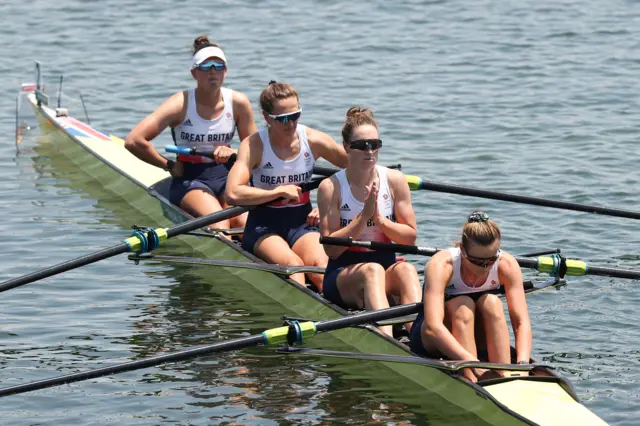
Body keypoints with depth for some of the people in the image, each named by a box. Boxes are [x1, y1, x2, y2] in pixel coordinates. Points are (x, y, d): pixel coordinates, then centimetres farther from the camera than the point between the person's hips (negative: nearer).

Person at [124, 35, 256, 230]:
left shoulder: (238, 102, 1)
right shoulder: (181, 104, -9)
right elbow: (134, 141, -16)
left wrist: (233, 153, -11)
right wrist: (169, 165, -7)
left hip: (227, 177, 3)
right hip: (190, 179, -3)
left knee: (245, 223, -30)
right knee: (219, 225, -32)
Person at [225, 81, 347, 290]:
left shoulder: (314, 140, -1)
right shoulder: (254, 145, -10)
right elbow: (232, 194, -23)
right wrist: (279, 191, -16)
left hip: (302, 221, 2)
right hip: (264, 225, -2)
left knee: (321, 264, -31)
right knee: (293, 265, -34)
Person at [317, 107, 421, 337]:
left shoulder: (394, 181, 2)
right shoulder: (331, 187, -6)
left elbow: (410, 237, 1)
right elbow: (331, 249, -10)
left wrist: (379, 219, -16)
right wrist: (364, 216, -20)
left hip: (387, 268, 3)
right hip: (342, 275, -3)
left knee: (406, 269, -32)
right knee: (373, 270, -37)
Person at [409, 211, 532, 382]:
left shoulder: (506, 265, -19)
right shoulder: (441, 265, -30)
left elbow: (522, 322, -24)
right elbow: (433, 327, -43)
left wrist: (522, 364, -42)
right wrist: (473, 364, -54)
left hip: (477, 337, 3)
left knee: (492, 303, -27)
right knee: (462, 305, -33)